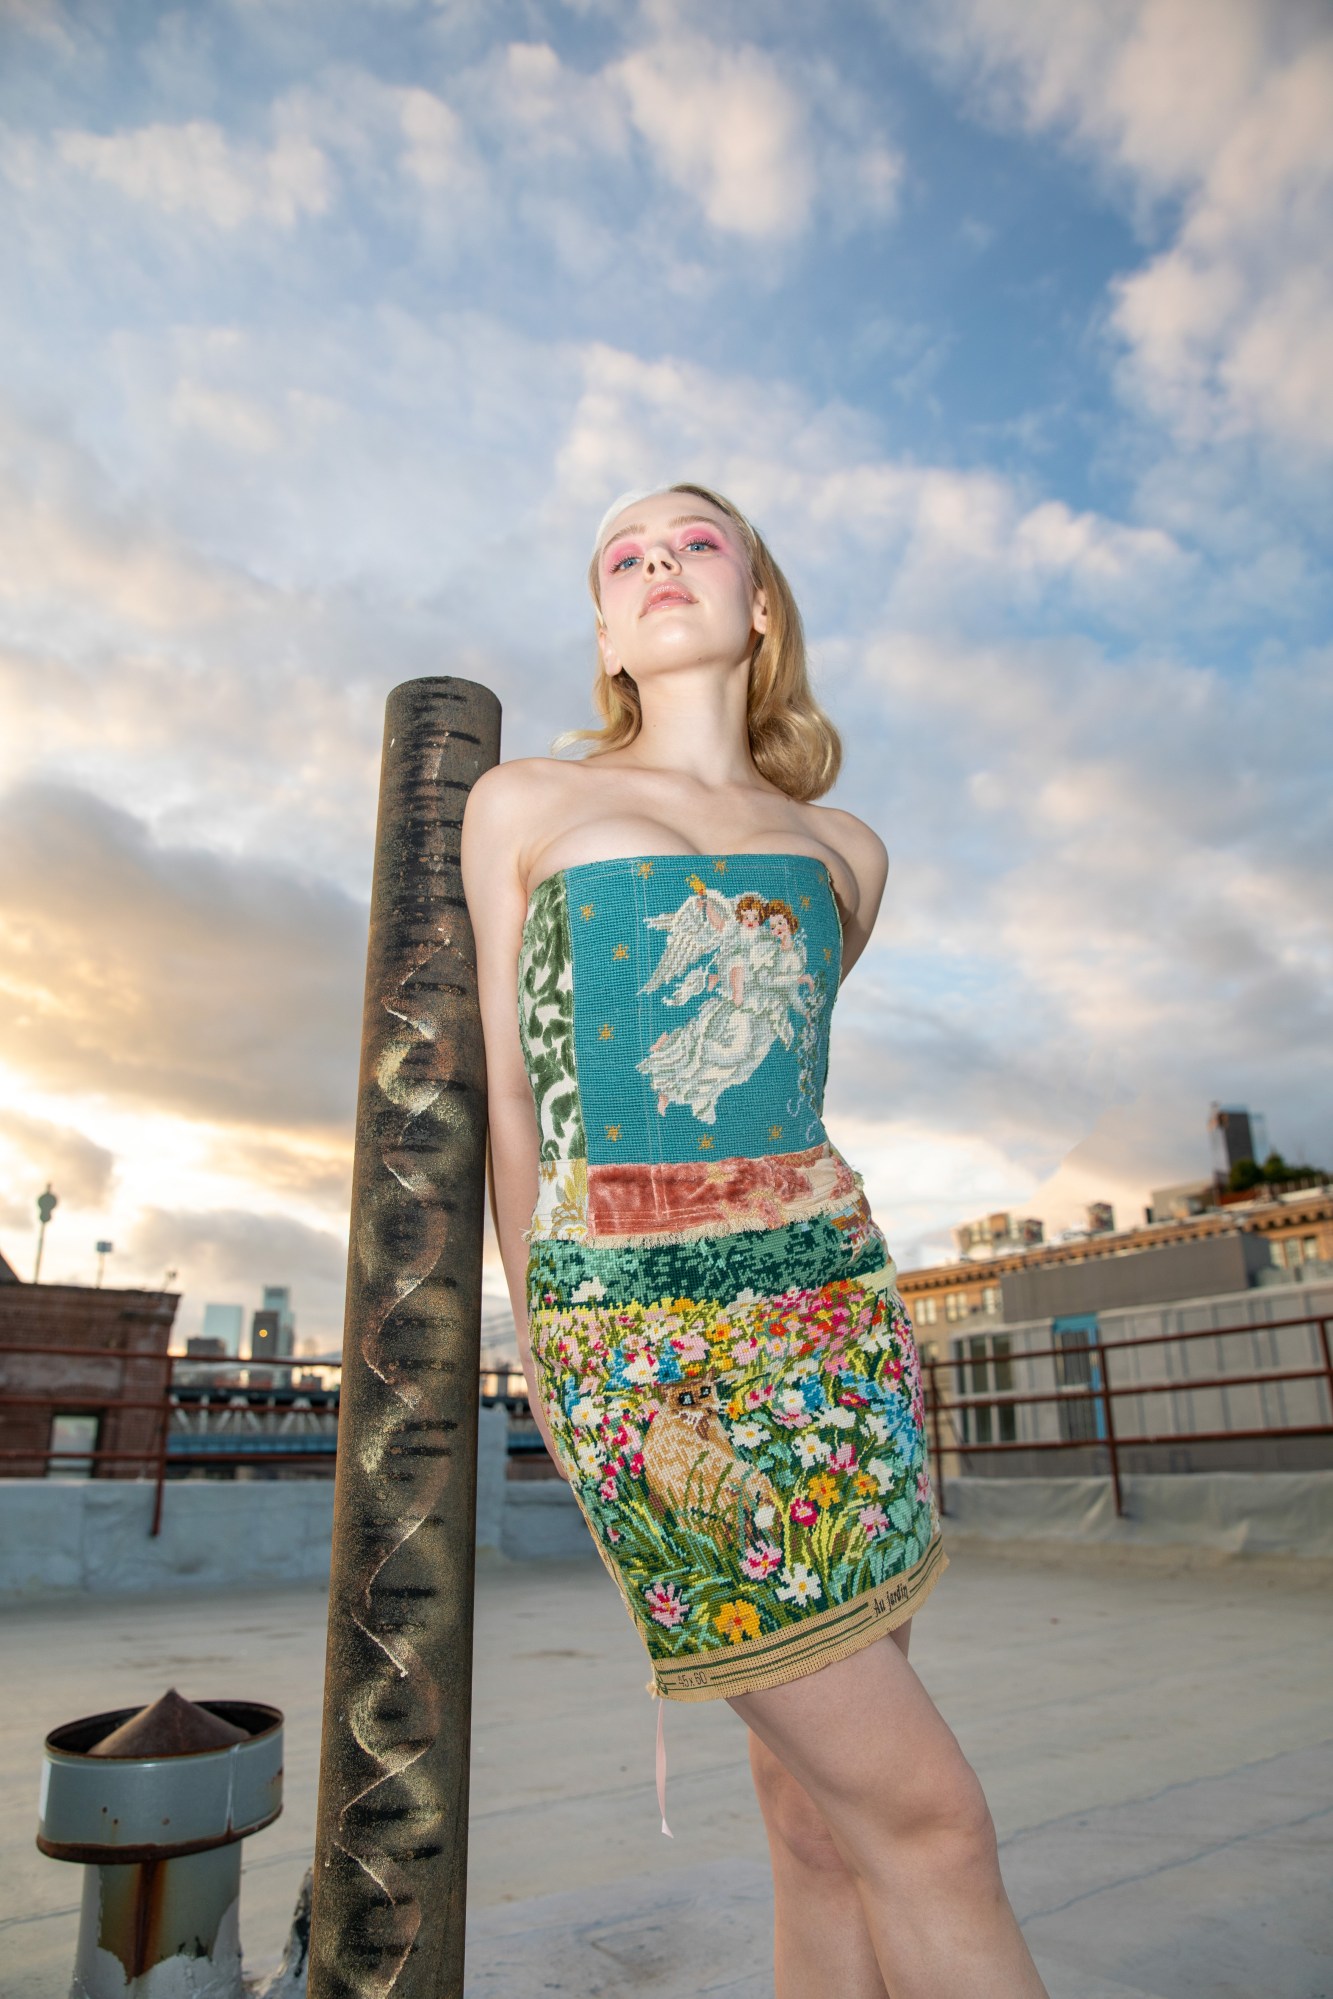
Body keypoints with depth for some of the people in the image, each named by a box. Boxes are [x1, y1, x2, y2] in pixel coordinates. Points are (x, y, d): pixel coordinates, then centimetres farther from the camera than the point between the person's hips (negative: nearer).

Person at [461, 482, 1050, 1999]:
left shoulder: (844, 850, 13)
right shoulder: (521, 805, 8)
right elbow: (515, 1095, 11)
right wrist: (541, 1331, 14)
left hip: (832, 1305, 4)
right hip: (634, 1336, -3)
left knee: (815, 1805, 8)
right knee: (921, 1812, -3)